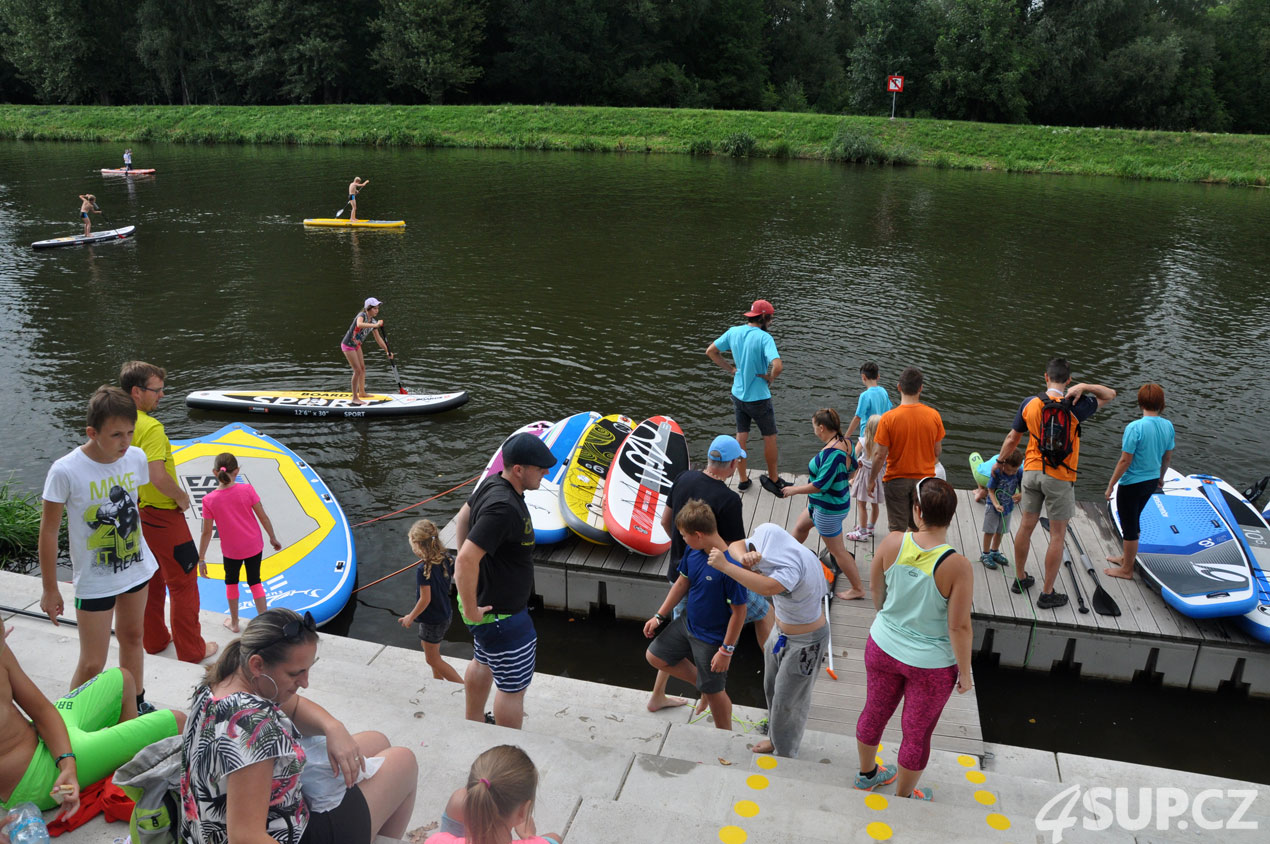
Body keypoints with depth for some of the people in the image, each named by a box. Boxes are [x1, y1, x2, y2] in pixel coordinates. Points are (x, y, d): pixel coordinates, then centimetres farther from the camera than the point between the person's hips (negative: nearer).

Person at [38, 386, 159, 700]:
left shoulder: (136, 457, -9)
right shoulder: (65, 471, -23)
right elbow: (48, 532, -13)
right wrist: (50, 589, -7)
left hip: (137, 568, 5)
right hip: (94, 581, -5)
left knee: (132, 639, 23)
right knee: (92, 665, 1)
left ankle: (136, 705, 41)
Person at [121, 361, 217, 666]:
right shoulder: (151, 427, -25)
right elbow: (157, 476, -33)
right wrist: (182, 497, -15)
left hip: (135, 513, 9)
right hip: (161, 515, -9)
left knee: (150, 580, 22)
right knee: (183, 582, 5)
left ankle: (154, 640, 36)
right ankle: (191, 650, 15)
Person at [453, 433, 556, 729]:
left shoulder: (492, 483, -4)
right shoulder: (504, 507, -34)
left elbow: (463, 516, 14)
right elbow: (466, 560, -37)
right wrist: (471, 610, -26)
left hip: (486, 596, 11)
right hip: (500, 613, -11)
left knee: (483, 663, 29)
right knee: (514, 686, 5)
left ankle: (473, 725, 51)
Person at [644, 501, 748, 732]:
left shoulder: (732, 567, -33)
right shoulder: (693, 551, -10)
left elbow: (739, 612, -24)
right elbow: (682, 583, 6)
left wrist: (726, 650, -19)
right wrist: (659, 616, 10)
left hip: (713, 638, -8)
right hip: (687, 622, 8)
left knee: (714, 691, 10)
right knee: (654, 656, 18)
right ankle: (702, 684, 32)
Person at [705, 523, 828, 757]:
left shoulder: (793, 565, -36)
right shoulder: (774, 551, -11)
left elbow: (767, 587, -54)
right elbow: (736, 545, -9)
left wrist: (725, 566, -52)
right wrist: (743, 557, -33)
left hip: (805, 642, -8)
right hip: (782, 633, 9)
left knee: (787, 701, 9)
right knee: (773, 689, 24)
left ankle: (785, 755, 32)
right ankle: (777, 738, 48)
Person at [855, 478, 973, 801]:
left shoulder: (893, 542, -19)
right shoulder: (957, 567, -29)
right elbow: (959, 627, -22)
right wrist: (965, 673, -5)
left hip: (883, 649, 4)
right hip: (931, 665, -3)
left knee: (874, 712, 26)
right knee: (917, 734, 20)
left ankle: (867, 774, 52)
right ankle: (902, 797, 42)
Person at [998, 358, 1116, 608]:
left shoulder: (1029, 404, -4)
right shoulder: (1075, 407, -11)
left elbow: (1012, 438, 6)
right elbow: (1110, 394, 4)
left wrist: (1000, 461, 21)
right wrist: (1084, 387, -12)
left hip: (1032, 472, 4)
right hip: (1060, 478, -4)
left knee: (1026, 526, 16)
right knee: (1057, 536, 6)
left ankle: (1020, 579, 30)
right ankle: (1047, 593, 12)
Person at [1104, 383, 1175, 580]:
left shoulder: (1135, 427, -24)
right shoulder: (1168, 426, -4)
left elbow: (1125, 461, -21)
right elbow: (1168, 457, 8)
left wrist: (1111, 485, -11)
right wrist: (1160, 477, 24)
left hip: (1132, 484, -7)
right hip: (1152, 482, 7)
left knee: (1129, 525, 8)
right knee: (1133, 520, 25)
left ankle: (1126, 569, 21)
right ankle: (1126, 557, 42)